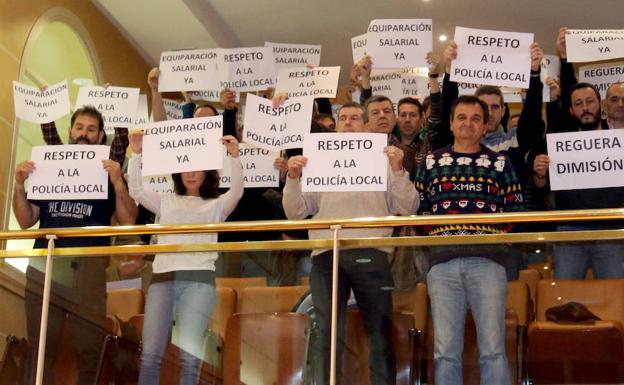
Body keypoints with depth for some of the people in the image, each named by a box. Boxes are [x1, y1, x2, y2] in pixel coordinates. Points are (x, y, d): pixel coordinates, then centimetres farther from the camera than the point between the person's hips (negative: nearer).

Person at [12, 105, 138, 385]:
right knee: (40, 349, 3)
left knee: (88, 350, -1)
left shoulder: (109, 173, 10)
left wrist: (118, 182, -15)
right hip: (44, 265, 2)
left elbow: (128, 221, -2)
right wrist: (19, 185, 0)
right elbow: (26, 221, 15)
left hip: (88, 269, -2)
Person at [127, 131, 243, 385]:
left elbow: (237, 192, 0)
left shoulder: (216, 205, 18)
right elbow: (136, 190, 13)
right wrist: (136, 154, 4)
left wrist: (235, 157, -13)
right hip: (163, 278, 2)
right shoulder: (166, 202, 24)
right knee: (150, 354, -8)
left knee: (190, 356, -10)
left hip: (198, 279, -2)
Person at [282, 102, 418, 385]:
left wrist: (398, 171, -6)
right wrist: (293, 178, 0)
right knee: (328, 334, -1)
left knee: (380, 333, -1)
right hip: (326, 254, 1)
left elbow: (407, 208, 6)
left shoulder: (382, 161, 16)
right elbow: (296, 212, 14)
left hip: (371, 254, -1)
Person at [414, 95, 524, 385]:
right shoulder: (431, 162, 16)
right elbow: (417, 208, 12)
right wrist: (433, 234, 0)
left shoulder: (500, 164, 14)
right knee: (446, 350, -1)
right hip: (443, 261, 1)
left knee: (493, 349, -5)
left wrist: (498, 236, -1)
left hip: (487, 260, -1)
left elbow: (516, 211, 10)